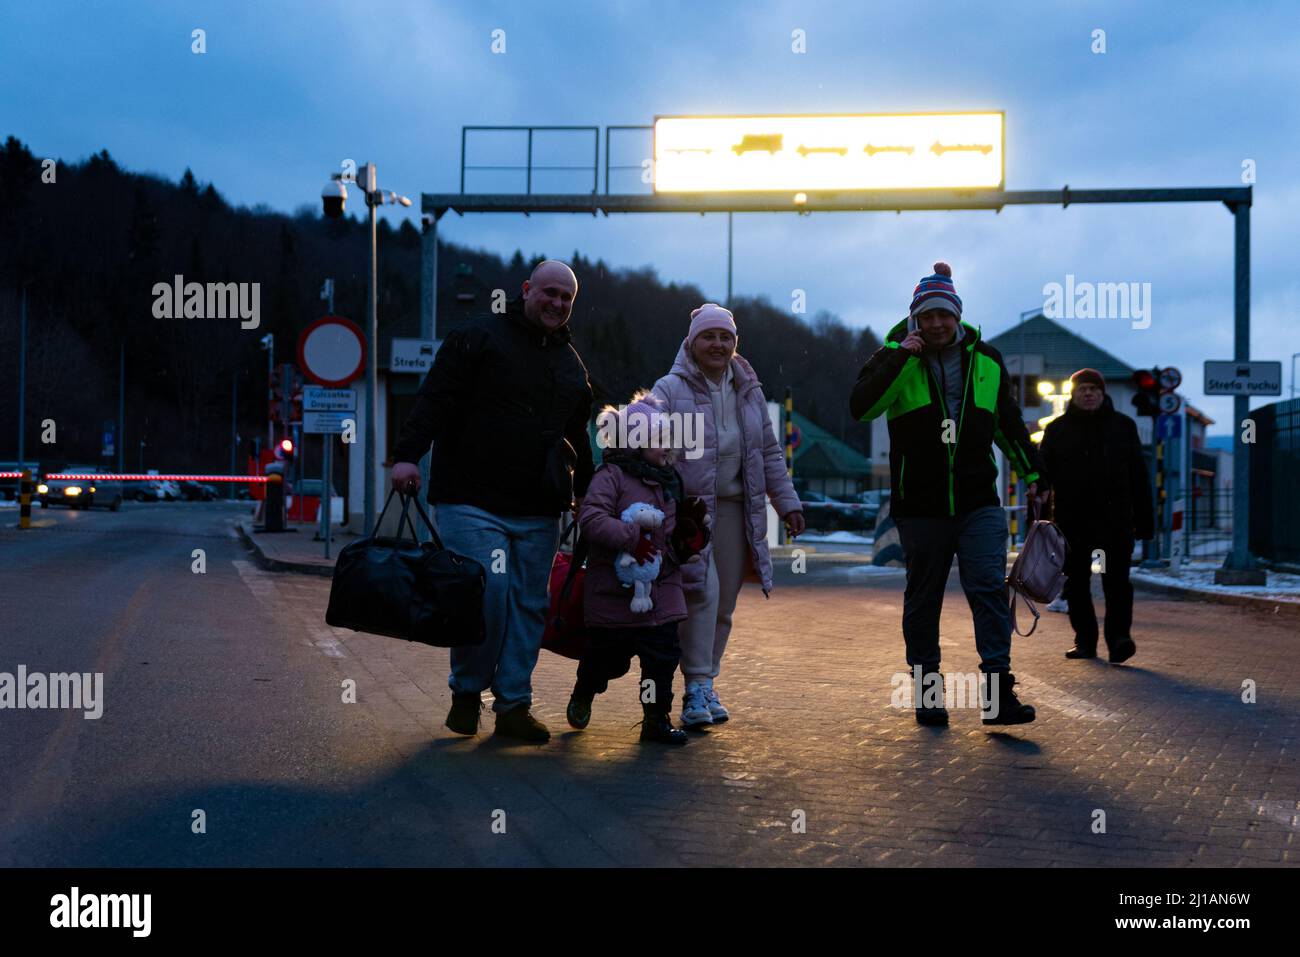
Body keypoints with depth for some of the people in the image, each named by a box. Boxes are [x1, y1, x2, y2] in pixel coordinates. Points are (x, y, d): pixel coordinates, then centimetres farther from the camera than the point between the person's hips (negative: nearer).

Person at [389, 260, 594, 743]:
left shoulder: (571, 363, 20)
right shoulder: (478, 338, 1)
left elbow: (577, 436, 29)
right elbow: (434, 399, -8)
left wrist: (585, 492, 25)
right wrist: (408, 454, -19)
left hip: (538, 512, 6)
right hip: (473, 500, -6)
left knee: (528, 604, 4)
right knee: (486, 594, -13)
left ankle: (514, 703, 13)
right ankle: (467, 692, 8)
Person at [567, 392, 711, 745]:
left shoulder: (668, 481, 14)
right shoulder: (611, 476, -10)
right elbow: (591, 519, -21)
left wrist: (686, 541, 4)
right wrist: (632, 537, -26)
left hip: (662, 589, 6)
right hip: (615, 590, -6)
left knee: (663, 655, 1)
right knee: (608, 655, 8)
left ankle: (657, 719, 12)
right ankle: (583, 695, 37)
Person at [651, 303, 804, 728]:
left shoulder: (749, 391, 15)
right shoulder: (670, 390, -2)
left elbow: (769, 452, 21)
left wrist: (787, 501, 16)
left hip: (734, 509, 5)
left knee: (724, 603, 6)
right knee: (703, 592, -18)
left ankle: (706, 684, 18)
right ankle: (696, 687, -12)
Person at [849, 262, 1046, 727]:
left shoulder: (986, 359, 10)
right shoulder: (895, 356, 0)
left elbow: (1009, 422, 21)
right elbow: (860, 407, -16)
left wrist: (1032, 472, 20)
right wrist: (900, 357, -20)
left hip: (978, 502, 2)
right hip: (920, 505, -1)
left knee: (990, 587, -10)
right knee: (923, 600, 7)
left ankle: (998, 690, -9)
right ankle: (927, 692, 18)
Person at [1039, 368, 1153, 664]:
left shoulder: (1123, 426, 10)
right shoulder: (1057, 429, 9)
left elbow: (1139, 476, 9)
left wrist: (1144, 519, 4)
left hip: (1115, 517, -1)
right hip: (1072, 519, 1)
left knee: (1117, 579, -9)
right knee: (1076, 583, 6)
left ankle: (1118, 637, -12)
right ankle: (1084, 640, 15)